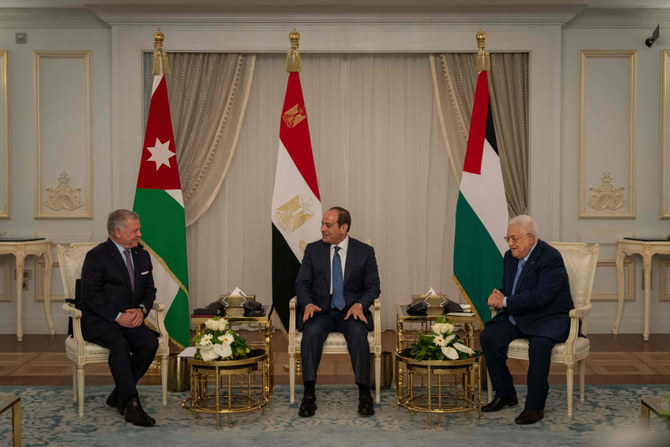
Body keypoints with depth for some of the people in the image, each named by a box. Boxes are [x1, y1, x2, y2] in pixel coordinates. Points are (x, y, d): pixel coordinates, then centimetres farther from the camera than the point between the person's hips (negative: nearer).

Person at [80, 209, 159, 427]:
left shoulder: (142, 255, 12)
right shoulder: (97, 256, -8)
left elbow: (149, 290, 16)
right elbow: (90, 296, -12)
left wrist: (141, 309, -5)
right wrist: (118, 316, -20)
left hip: (130, 319, 6)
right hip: (98, 321, -5)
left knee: (150, 342, -23)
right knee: (120, 345, -34)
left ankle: (118, 395, -8)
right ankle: (131, 404, -31)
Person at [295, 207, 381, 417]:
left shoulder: (365, 251, 5)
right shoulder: (313, 250, 8)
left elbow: (373, 286, 3)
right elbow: (302, 283, 5)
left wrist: (359, 305, -17)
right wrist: (308, 304, -16)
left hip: (351, 311, -1)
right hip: (321, 311, 1)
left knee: (358, 333, -33)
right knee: (311, 332, -31)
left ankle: (364, 393, -26)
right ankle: (309, 394, -27)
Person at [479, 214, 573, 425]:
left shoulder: (550, 258, -17)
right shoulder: (510, 256, 8)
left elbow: (541, 296, -27)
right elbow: (506, 289, 17)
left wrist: (506, 302, -20)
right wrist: (497, 297, -9)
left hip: (549, 318, -7)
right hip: (518, 317, 7)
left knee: (539, 344, -35)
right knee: (488, 336, -12)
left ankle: (535, 406, -20)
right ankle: (505, 395, 2)